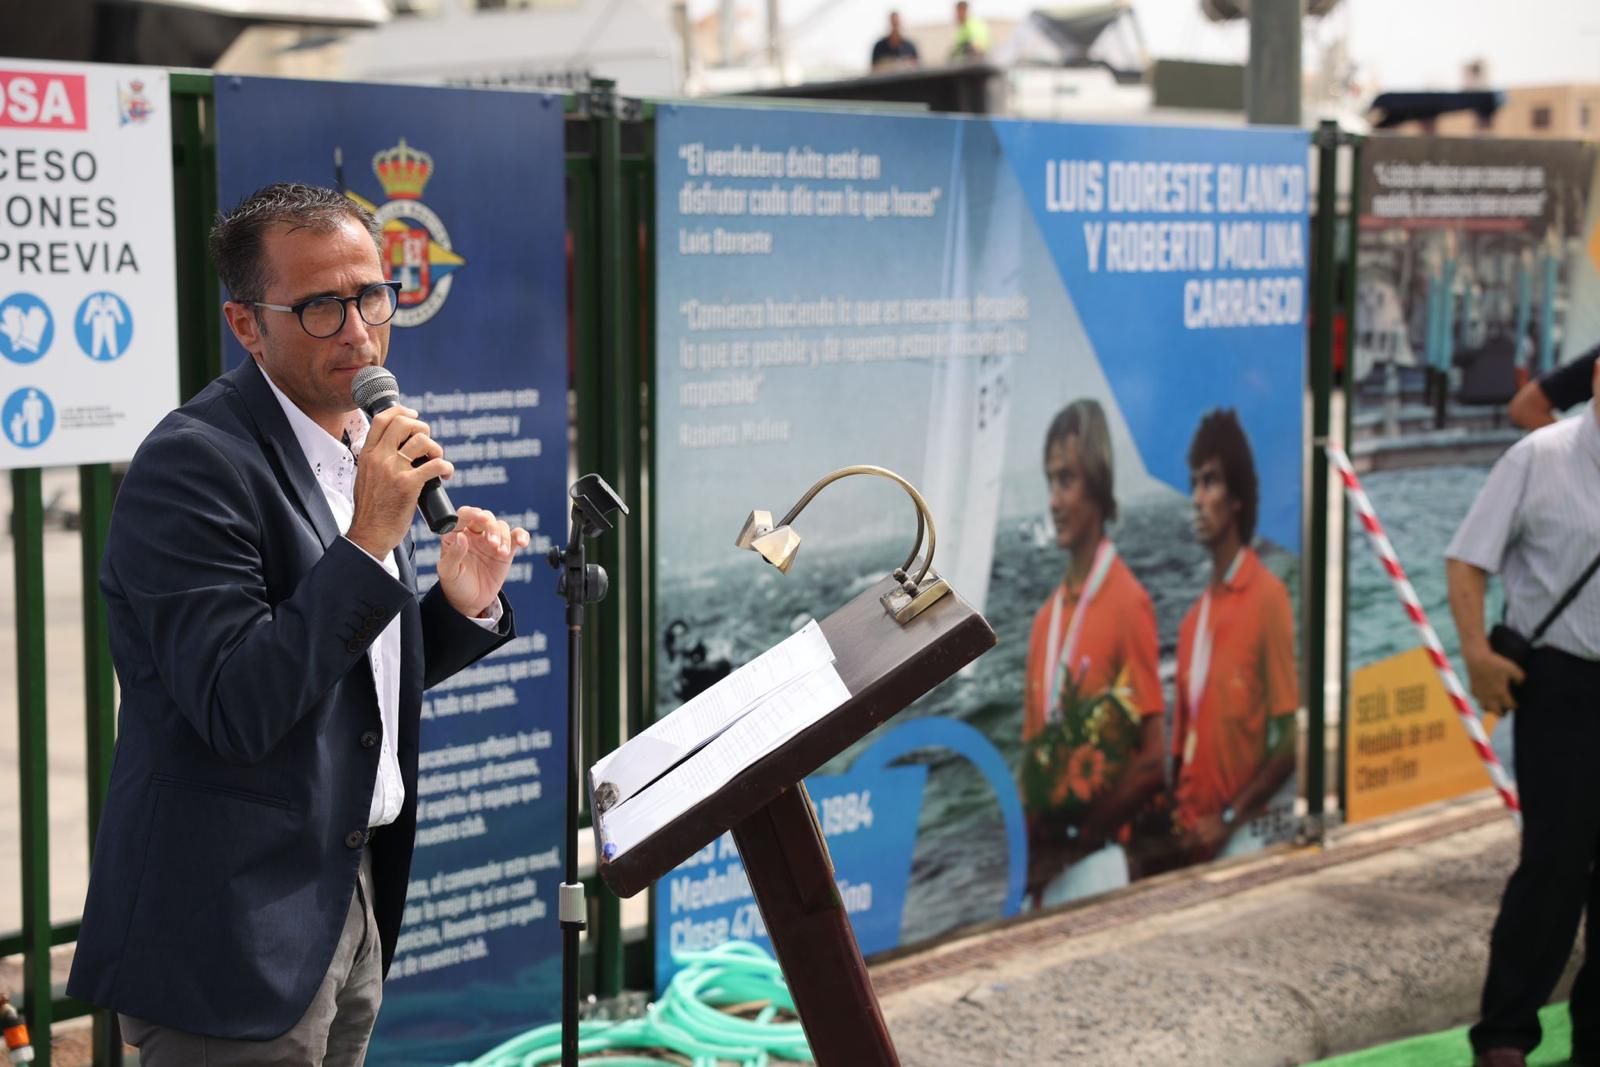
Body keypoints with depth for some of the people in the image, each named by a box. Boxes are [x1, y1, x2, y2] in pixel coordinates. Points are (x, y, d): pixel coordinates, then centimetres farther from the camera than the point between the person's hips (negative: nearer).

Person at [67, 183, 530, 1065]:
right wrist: (368, 544, -26)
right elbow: (236, 711, -24)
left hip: (350, 901, 8)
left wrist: (462, 607, -1)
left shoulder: (360, 453, 10)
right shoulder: (193, 464, -17)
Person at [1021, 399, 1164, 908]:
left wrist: (1082, 834, -14)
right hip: (1046, 869, 6)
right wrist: (1035, 836, -1)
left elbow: (1152, 760, -11)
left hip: (1099, 861, -6)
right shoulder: (1046, 617, 12)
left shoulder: (1129, 603, -9)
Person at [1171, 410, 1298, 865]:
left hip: (1243, 838, -6)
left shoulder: (1268, 598, -8)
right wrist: (1179, 821, 1)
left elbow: (1291, 737, -10)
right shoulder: (1192, 620, 11)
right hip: (1191, 841, 6)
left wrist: (1228, 817, -12)